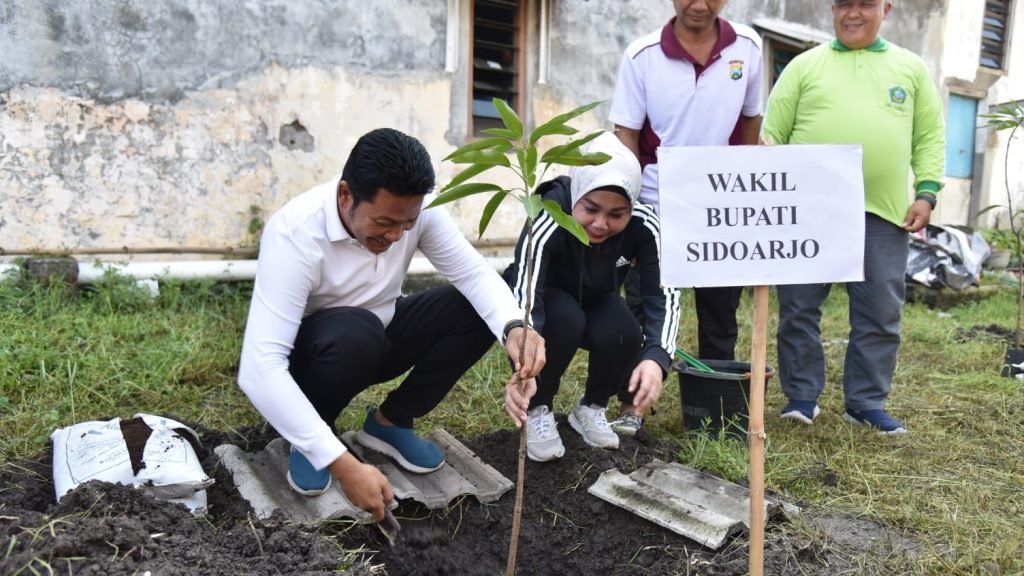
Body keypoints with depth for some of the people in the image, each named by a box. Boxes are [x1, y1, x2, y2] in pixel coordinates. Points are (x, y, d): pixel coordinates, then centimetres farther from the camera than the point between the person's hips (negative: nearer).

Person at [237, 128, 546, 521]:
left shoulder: (414, 210, -20)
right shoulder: (296, 233, -34)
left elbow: (474, 273, -19)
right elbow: (259, 369, -39)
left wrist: (514, 327, -42)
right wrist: (343, 465, -44)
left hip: (377, 341, 5)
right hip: (308, 353, -5)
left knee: (476, 309, -17)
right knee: (354, 332, -38)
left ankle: (389, 423, 0)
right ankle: (305, 439, -8)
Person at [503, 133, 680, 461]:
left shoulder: (642, 224, -27)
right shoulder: (551, 215, -38)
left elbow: (663, 294, -31)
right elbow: (522, 291, -50)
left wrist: (656, 358, -50)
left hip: (595, 301, 3)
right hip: (547, 300, -3)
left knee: (624, 335, -27)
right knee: (565, 320, -35)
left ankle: (591, 409, 3)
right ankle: (537, 411, -10)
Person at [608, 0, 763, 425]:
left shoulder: (747, 47, -1)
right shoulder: (642, 55, -7)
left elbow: (751, 121, 10)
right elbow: (626, 136, -5)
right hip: (657, 205, -2)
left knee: (720, 310, 11)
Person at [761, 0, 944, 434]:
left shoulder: (911, 68, 14)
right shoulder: (805, 65, 9)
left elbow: (930, 137, 12)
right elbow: (773, 133, 6)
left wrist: (926, 192, 1)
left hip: (883, 212, 1)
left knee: (880, 314, 4)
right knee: (799, 307, 3)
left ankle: (866, 402, 18)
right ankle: (801, 395, 17)